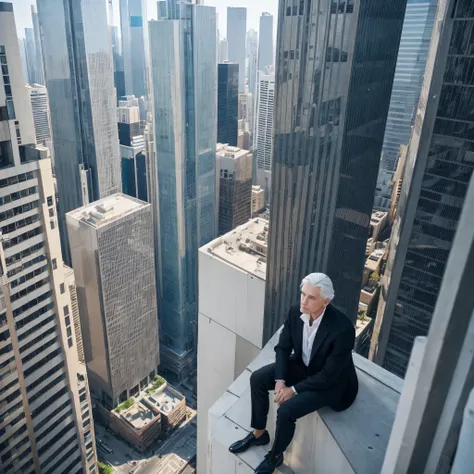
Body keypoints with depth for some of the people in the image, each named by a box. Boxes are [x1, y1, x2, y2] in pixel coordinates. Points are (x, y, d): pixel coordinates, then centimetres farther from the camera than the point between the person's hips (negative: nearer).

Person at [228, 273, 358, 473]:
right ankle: (259, 433, 16)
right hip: (302, 365, 6)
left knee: (286, 409, -23)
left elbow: (328, 376, -27)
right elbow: (283, 347, -4)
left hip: (331, 383, -6)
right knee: (257, 378, -7)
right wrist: (280, 379, -16)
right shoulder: (296, 312, -17)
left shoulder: (342, 329, -35)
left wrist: (294, 389, -21)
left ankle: (275, 455, 8)